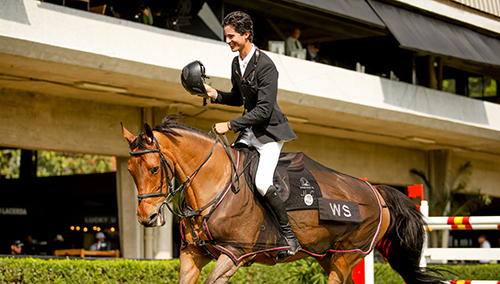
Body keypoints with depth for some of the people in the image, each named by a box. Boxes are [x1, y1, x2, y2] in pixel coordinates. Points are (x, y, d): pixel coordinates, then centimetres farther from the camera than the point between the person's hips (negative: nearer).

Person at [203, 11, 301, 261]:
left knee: (262, 182, -26)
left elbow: (264, 110, -24)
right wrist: (215, 95, 2)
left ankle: (290, 236, -12)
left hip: (270, 132, -9)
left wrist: (230, 125, -22)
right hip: (248, 132, 9)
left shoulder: (265, 65, -19)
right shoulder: (236, 63, 9)